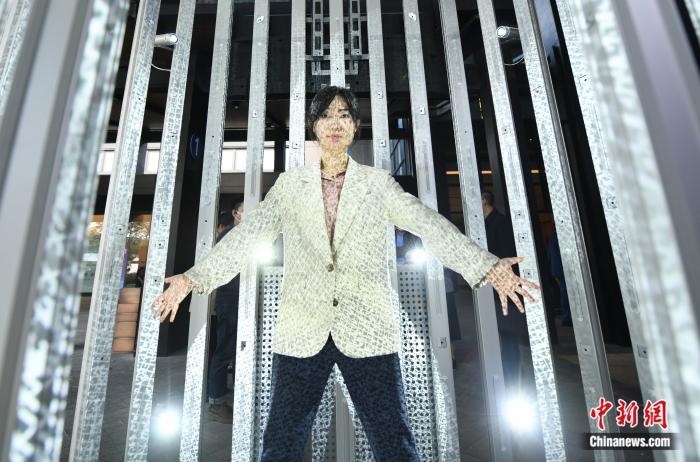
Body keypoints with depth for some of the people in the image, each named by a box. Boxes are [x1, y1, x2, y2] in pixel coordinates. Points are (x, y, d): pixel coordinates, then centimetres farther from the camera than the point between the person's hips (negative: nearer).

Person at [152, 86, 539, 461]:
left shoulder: (378, 183, 7)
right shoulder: (290, 184, 10)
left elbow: (429, 225, -3)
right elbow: (249, 234, 3)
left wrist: (485, 266, -15)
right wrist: (195, 278, -8)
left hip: (367, 331, 0)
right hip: (301, 332, 1)